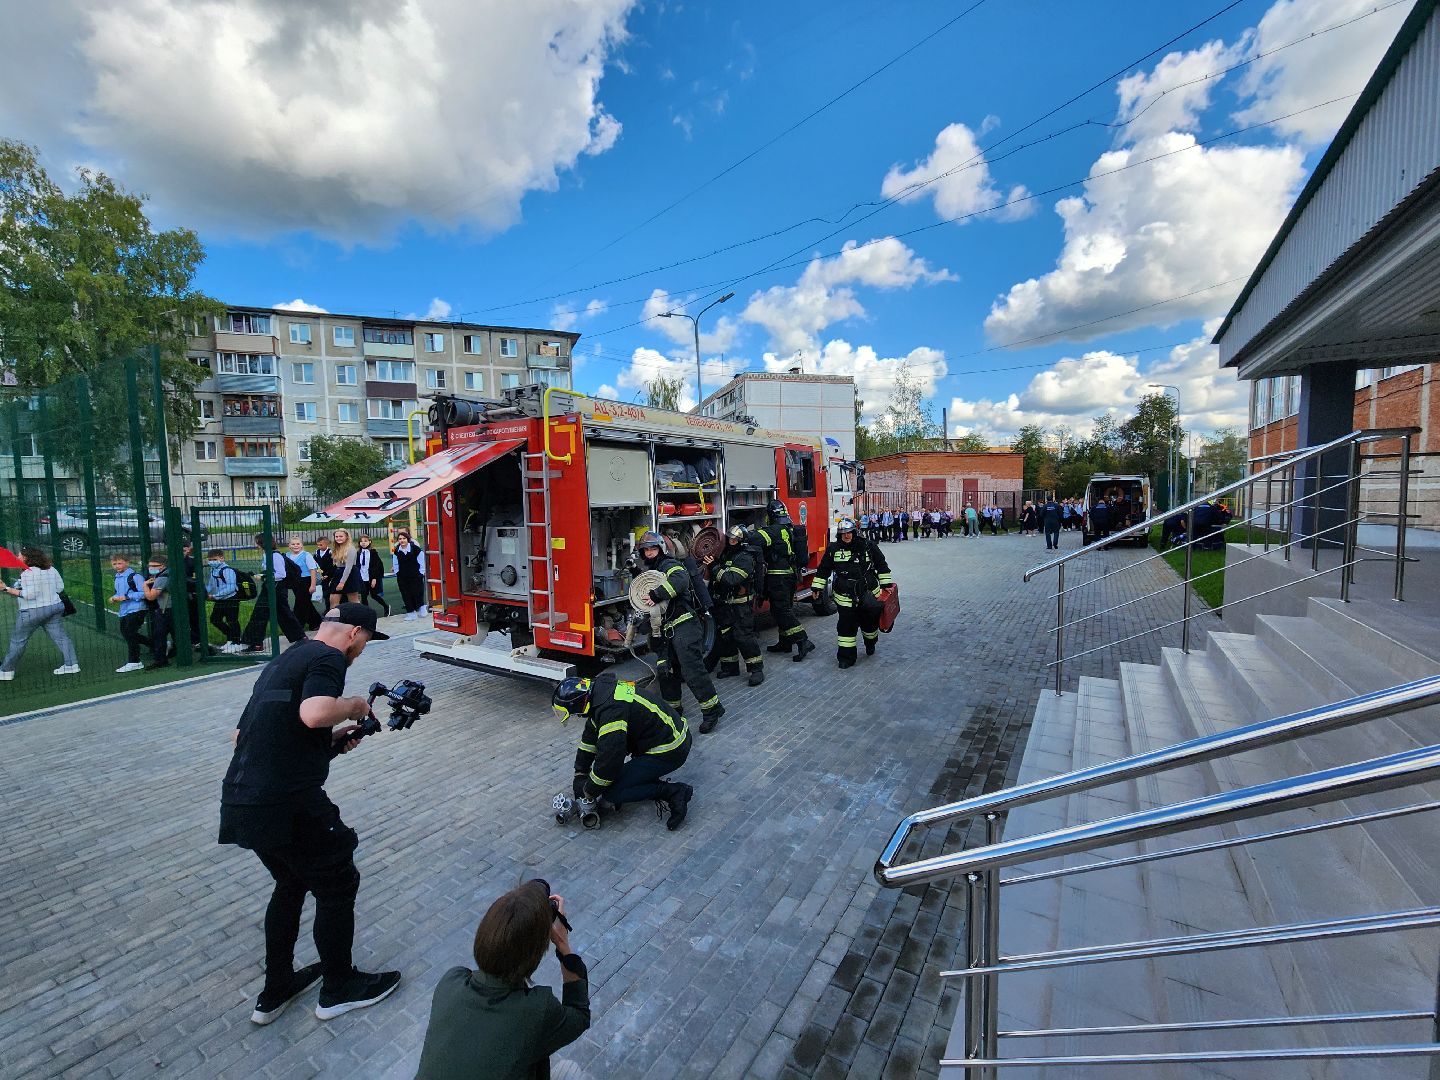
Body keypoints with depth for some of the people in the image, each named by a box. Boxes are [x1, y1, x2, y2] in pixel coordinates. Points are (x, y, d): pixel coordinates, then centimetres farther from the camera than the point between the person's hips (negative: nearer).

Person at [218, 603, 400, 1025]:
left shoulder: (283, 660, 17)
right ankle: (339, 989, 29)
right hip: (286, 804, -9)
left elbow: (242, 733, 22)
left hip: (240, 801, 9)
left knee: (292, 882, 28)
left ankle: (275, 990, 40)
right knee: (338, 884, 12)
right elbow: (314, 712, -31)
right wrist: (353, 705, -8)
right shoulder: (328, 658, -11)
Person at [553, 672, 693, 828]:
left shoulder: (611, 709, -26)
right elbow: (590, 736, 17)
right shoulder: (599, 690, 4)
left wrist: (589, 792, -6)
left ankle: (674, 792, -9)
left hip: (669, 752, -10)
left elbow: (609, 758, -23)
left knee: (612, 793, -9)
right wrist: (580, 774, 20)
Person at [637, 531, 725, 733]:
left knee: (692, 670, -13)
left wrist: (657, 594, -26)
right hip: (667, 631, 9)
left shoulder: (670, 565, -4)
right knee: (665, 670, 13)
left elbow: (680, 580, -28)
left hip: (684, 626, -9)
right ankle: (672, 707, 29)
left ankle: (712, 709, -5)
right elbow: (643, 602, 35)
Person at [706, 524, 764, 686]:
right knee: (725, 636, 12)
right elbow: (715, 578, 24)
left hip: (741, 606, -8)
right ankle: (730, 667, 25)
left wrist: (715, 567, -27)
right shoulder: (725, 553, 9)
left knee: (743, 636, -10)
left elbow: (732, 579, -28)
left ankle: (757, 669, -1)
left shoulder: (745, 558, -16)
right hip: (724, 604, 8)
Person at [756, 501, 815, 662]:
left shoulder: (774, 530, -15)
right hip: (792, 575, 9)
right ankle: (785, 643, 25)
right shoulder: (793, 530, 12)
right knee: (785, 608, 17)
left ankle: (803, 641, -13)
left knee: (782, 610, -7)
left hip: (778, 577, -9)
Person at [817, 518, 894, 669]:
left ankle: (870, 643, 45)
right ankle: (846, 656, 10)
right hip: (845, 596, -1)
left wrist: (886, 584, 5)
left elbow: (882, 565, 6)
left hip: (869, 594, 1)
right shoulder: (833, 549, -2)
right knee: (846, 625, -1)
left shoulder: (867, 546, -3)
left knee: (870, 621, 15)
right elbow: (823, 569, 7)